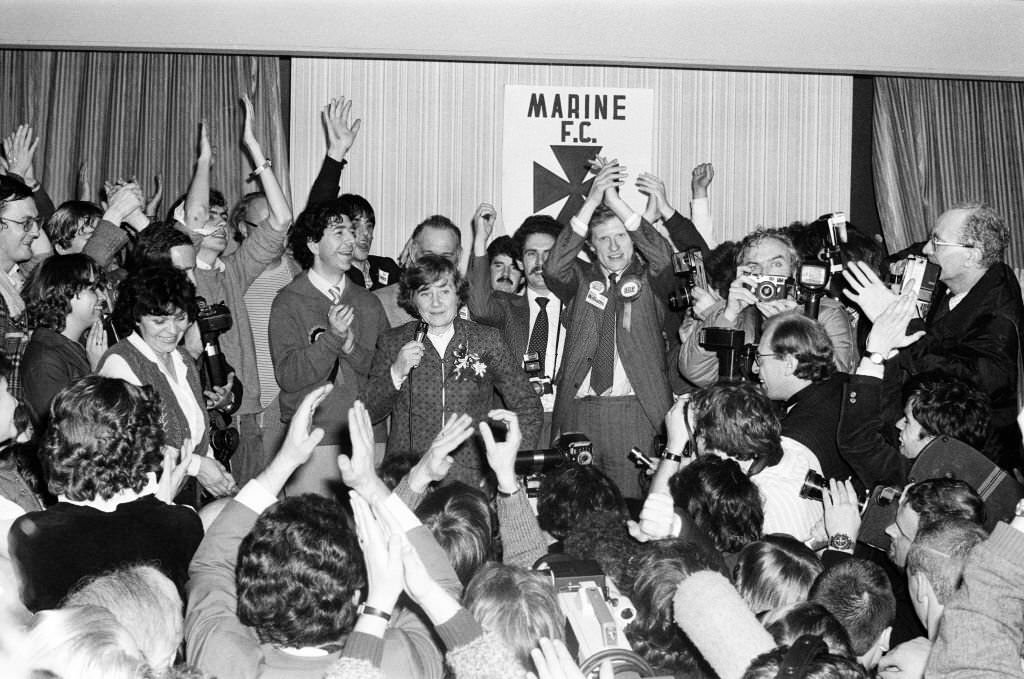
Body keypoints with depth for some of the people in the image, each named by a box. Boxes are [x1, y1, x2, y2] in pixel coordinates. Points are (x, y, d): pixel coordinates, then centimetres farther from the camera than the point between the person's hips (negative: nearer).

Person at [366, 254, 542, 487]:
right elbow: (368, 413, 7)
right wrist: (396, 374, -8)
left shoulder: (486, 340, 7)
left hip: (473, 478, 0)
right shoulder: (392, 342, 7)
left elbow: (527, 406, 11)